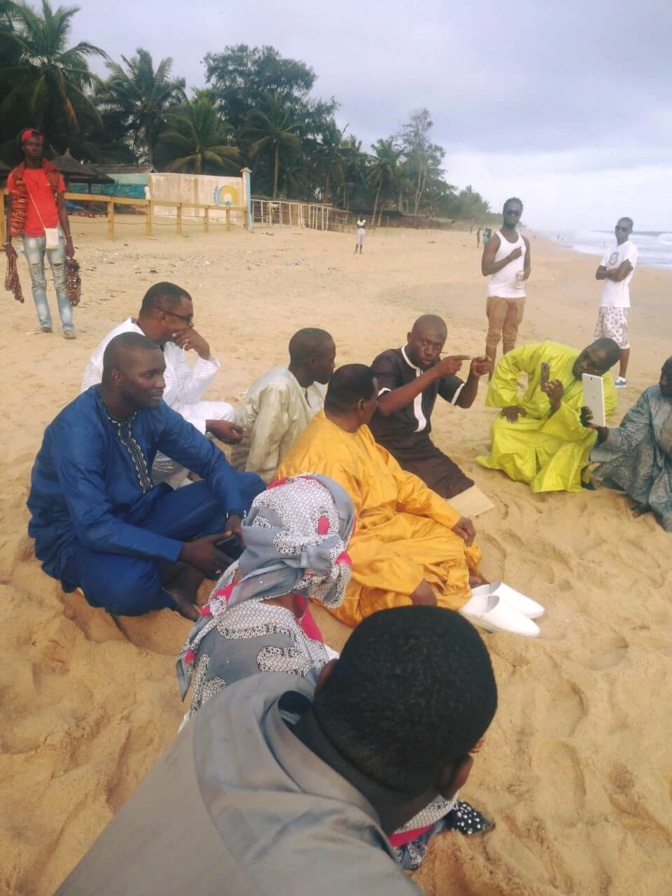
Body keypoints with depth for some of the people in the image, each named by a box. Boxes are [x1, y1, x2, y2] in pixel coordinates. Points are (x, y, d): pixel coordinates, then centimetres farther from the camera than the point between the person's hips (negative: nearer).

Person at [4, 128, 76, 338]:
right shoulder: (15, 176, 5)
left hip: (54, 233, 0)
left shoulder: (53, 173, 6)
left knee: (61, 281, -1)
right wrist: (8, 242, 0)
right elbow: (12, 211, 6)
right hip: (30, 236, 1)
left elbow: (61, 207, 6)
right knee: (38, 283, 5)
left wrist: (69, 239, -1)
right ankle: (45, 323, 7)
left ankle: (68, 325, -3)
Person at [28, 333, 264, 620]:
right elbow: (94, 527, -32)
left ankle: (188, 576, -18)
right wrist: (183, 551, -32)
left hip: (138, 512, 6)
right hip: (79, 534, -5)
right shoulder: (76, 431, -28)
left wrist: (234, 513, -22)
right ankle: (181, 574, -7)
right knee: (127, 586, -42)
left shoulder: (152, 409, -9)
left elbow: (210, 459, -3)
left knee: (247, 485, -9)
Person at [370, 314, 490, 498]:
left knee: (459, 488, -4)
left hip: (420, 445, 7)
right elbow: (385, 406, -34)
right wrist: (434, 373, -35)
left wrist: (474, 377, -14)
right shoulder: (387, 362, -15)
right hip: (385, 447, -6)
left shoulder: (434, 364, 6)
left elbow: (464, 401, 8)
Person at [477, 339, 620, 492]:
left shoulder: (606, 392, -21)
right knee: (501, 428, -28)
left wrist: (557, 404, -44)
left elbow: (579, 432, -29)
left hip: (565, 436, -1)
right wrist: (509, 403, -11)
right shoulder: (552, 353, -18)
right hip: (530, 420, 1)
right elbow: (508, 362, -7)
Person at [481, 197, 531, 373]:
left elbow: (528, 264, 20)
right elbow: (485, 269, -13)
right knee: (494, 335, -2)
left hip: (518, 294, 6)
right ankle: (491, 374, 3)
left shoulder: (524, 241, 12)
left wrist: (526, 272, -4)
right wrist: (510, 257, -17)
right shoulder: (494, 240, -6)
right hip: (498, 294, -5)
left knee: (511, 336, 12)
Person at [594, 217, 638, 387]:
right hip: (605, 300, 9)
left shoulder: (630, 249, -9)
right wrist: (612, 272, -7)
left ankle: (622, 378, -1)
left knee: (620, 340, -6)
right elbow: (598, 274, 10)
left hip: (618, 302, -9)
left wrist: (608, 272, 0)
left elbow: (619, 275, -19)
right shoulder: (612, 250, 16)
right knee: (602, 338, 16)